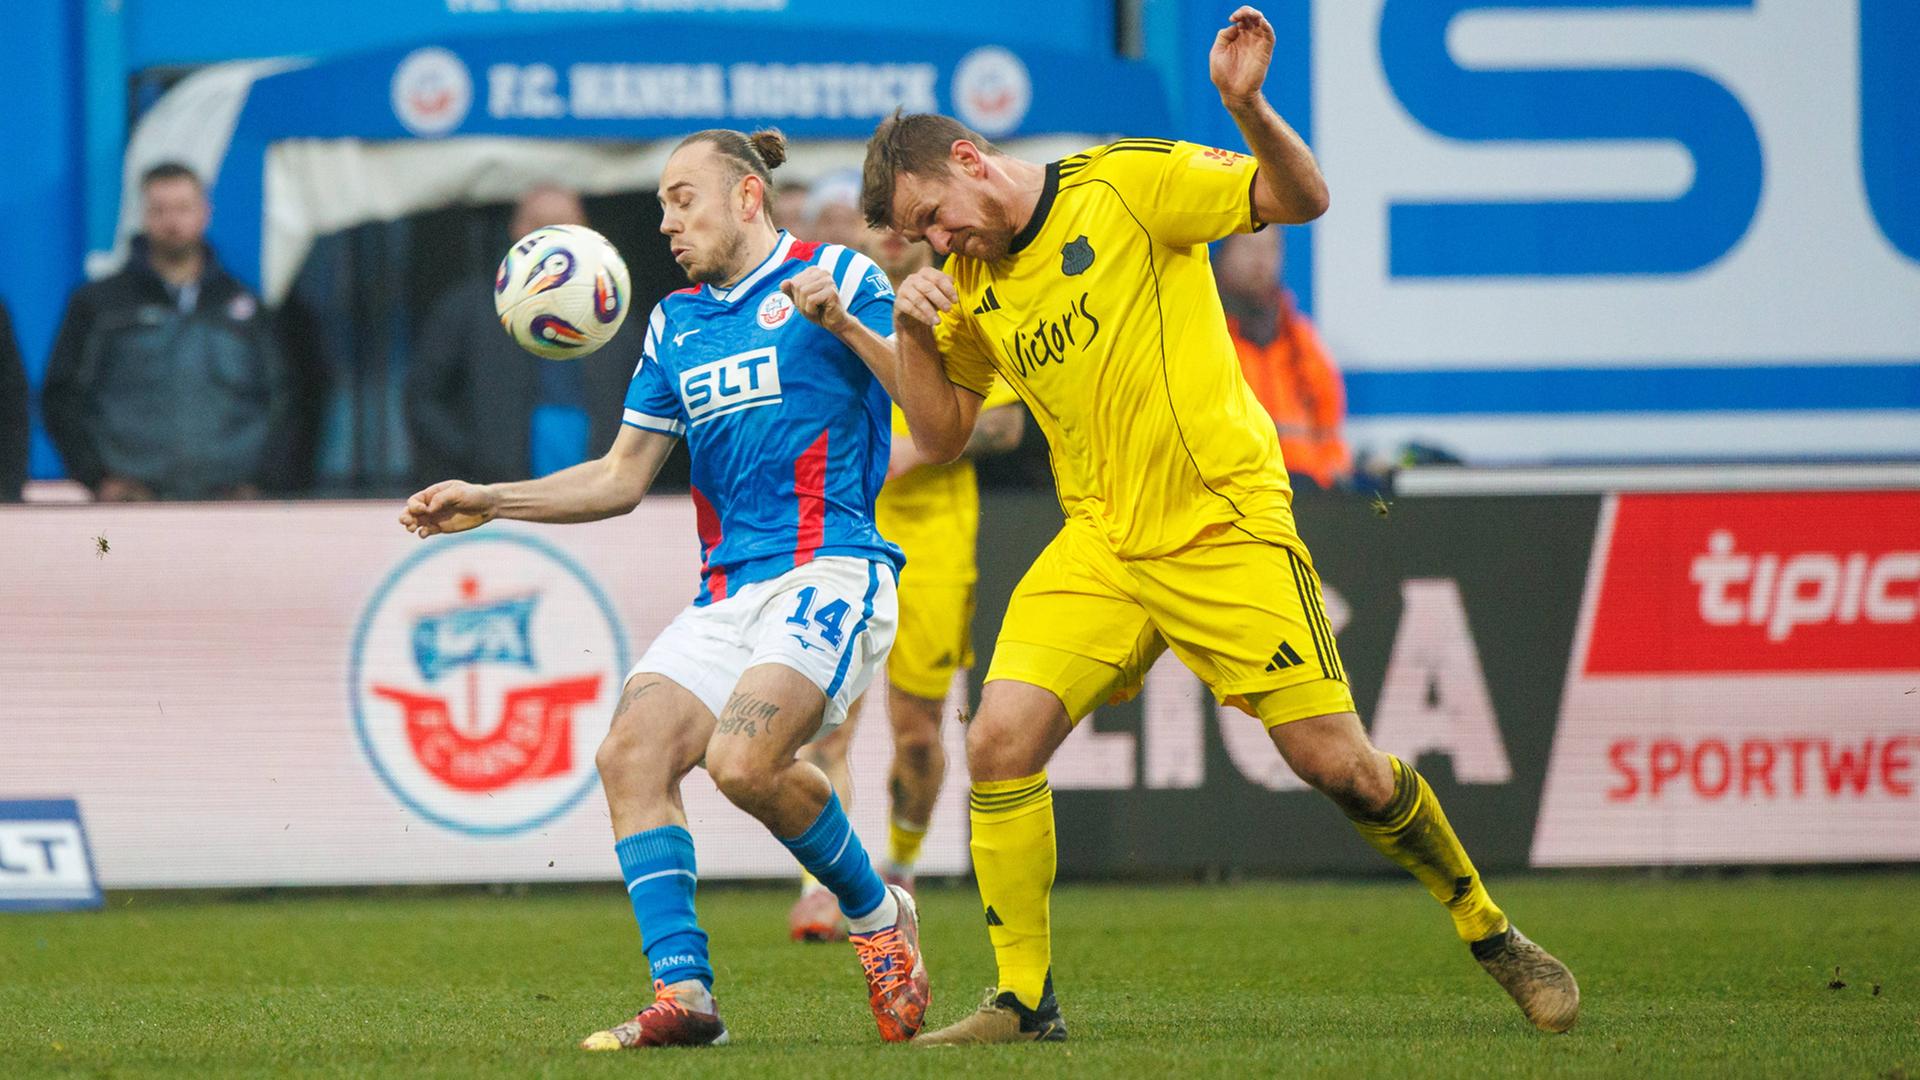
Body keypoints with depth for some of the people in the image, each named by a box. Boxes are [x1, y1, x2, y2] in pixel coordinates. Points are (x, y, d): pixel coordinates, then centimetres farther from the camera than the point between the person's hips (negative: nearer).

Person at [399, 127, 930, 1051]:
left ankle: (877, 913, -1)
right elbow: (622, 479, 24)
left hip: (831, 569, -7)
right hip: (728, 590, 7)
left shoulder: (837, 278, 1)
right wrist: (486, 502, 16)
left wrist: (844, 325, -21)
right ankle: (684, 994, -19)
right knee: (630, 755, -15)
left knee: (743, 760, -27)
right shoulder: (676, 324, 20)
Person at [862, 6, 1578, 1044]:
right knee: (999, 740, -14)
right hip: (1098, 547, 5)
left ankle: (1492, 934, 15)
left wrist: (1247, 107, -28)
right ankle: (1023, 999, -3)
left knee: (1336, 761, -7)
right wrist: (913, 335, -2)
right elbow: (941, 435, 15)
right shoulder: (972, 280, 10)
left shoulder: (1126, 182, -7)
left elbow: (1302, 199, -10)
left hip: (1223, 528, -5)